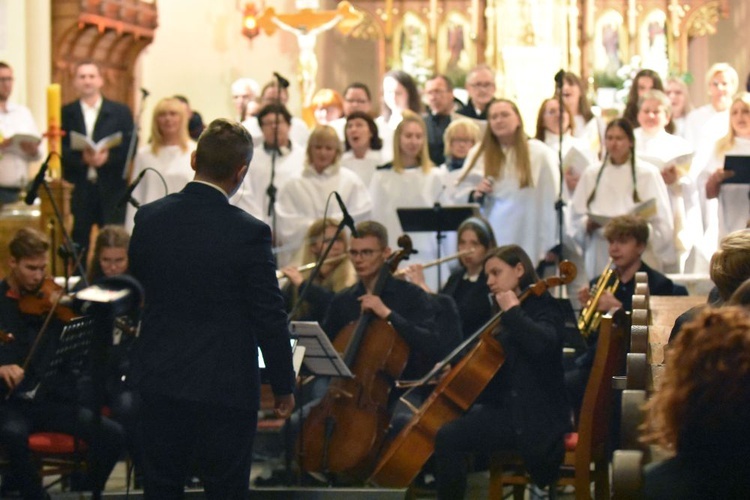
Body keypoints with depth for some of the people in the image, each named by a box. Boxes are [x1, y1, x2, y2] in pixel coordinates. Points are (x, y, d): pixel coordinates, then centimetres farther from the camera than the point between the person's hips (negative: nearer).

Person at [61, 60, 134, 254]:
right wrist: (82, 158, -19)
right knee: (78, 242, 0)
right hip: (78, 189, 0)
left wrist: (108, 156, -17)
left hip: (111, 189, 0)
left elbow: (130, 147, 1)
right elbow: (60, 150, -1)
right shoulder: (66, 113, 9)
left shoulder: (120, 112, 11)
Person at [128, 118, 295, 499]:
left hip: (159, 381, 4)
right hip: (225, 388, -4)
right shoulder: (249, 233, -17)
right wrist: (284, 386, -2)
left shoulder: (149, 218, -4)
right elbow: (270, 318, -13)